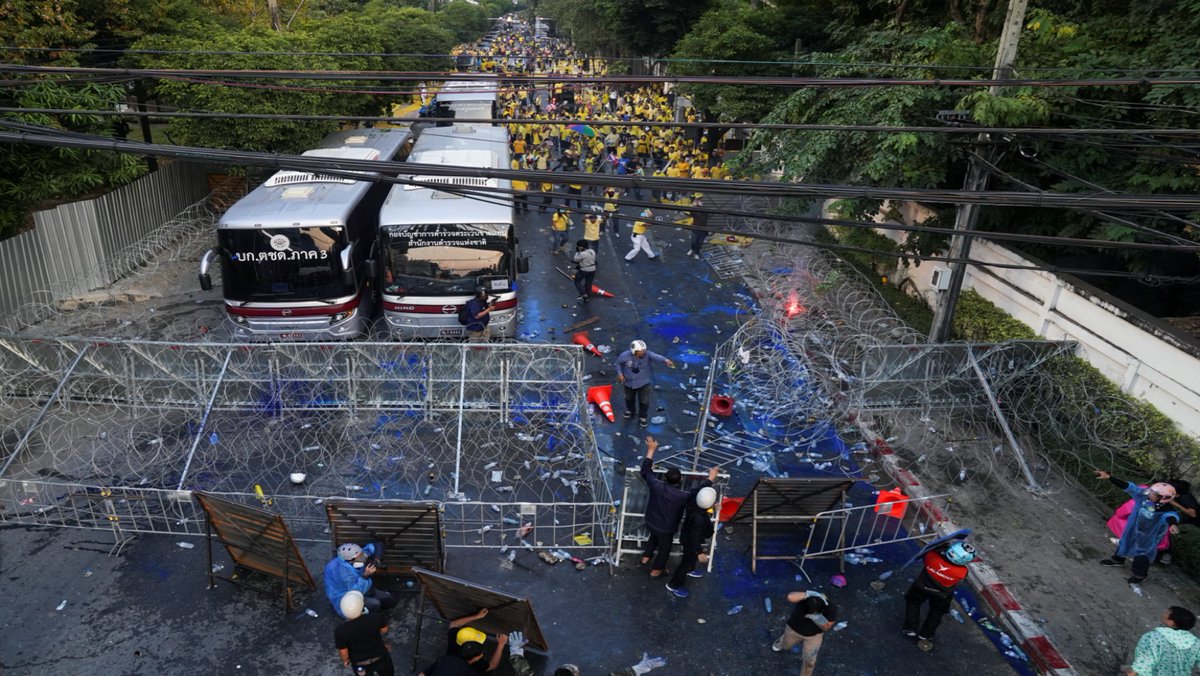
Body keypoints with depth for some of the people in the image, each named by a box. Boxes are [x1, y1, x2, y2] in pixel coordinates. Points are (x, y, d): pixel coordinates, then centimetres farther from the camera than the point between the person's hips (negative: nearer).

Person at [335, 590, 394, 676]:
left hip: (360, 664, 0)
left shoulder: (341, 631, -32)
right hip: (381, 658, 0)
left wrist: (345, 660, 5)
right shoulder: (377, 618, -30)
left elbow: (343, 653, -17)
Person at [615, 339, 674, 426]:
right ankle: (630, 410, 58)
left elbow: (655, 356, -51)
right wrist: (620, 373, -15)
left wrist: (665, 360, -69)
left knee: (644, 401, 8)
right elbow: (618, 363, -4)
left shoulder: (647, 354, -30)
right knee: (629, 398, 26)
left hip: (643, 383, -1)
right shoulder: (625, 356, -25)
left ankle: (643, 417, 36)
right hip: (628, 382, 2)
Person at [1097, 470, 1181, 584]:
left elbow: (1172, 515, -54)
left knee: (1142, 554, 12)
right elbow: (1128, 486, -18)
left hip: (1148, 536, -6)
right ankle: (1117, 559, 53)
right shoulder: (1143, 495, -20)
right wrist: (1109, 477, -22)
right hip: (1132, 529, 6)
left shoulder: (1165, 509, -34)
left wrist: (1173, 524, -79)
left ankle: (1140, 575, 36)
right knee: (1125, 543, 26)